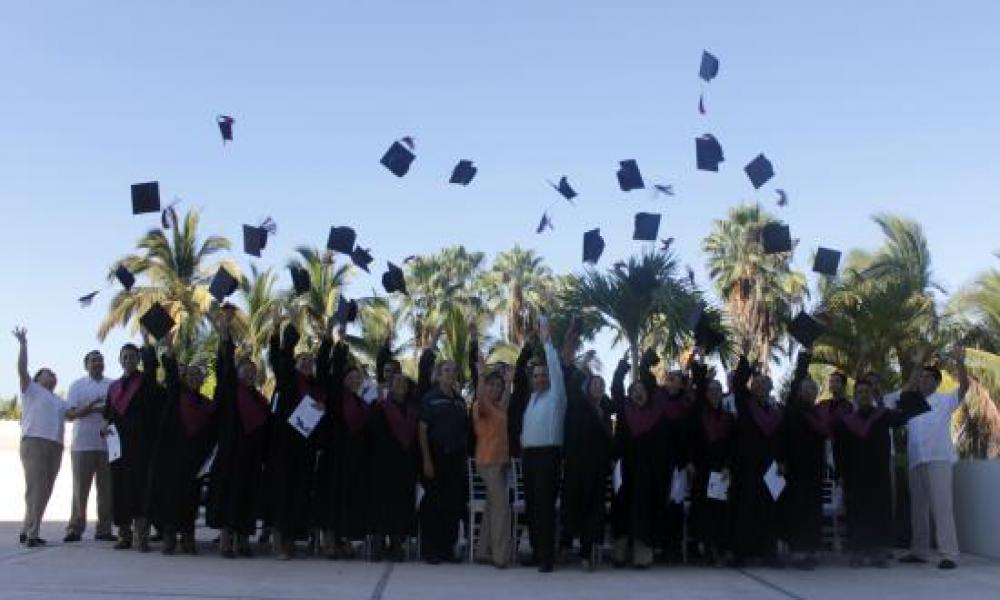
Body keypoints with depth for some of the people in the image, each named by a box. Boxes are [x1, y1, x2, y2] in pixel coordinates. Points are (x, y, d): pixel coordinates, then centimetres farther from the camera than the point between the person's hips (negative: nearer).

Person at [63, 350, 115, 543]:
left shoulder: (113, 385, 12)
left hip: (108, 444, 2)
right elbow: (69, 414, -1)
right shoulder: (77, 385, 7)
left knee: (106, 489, 3)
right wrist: (89, 408, -18)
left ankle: (104, 529, 7)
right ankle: (75, 528, 4)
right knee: (80, 488, -1)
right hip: (83, 444, -2)